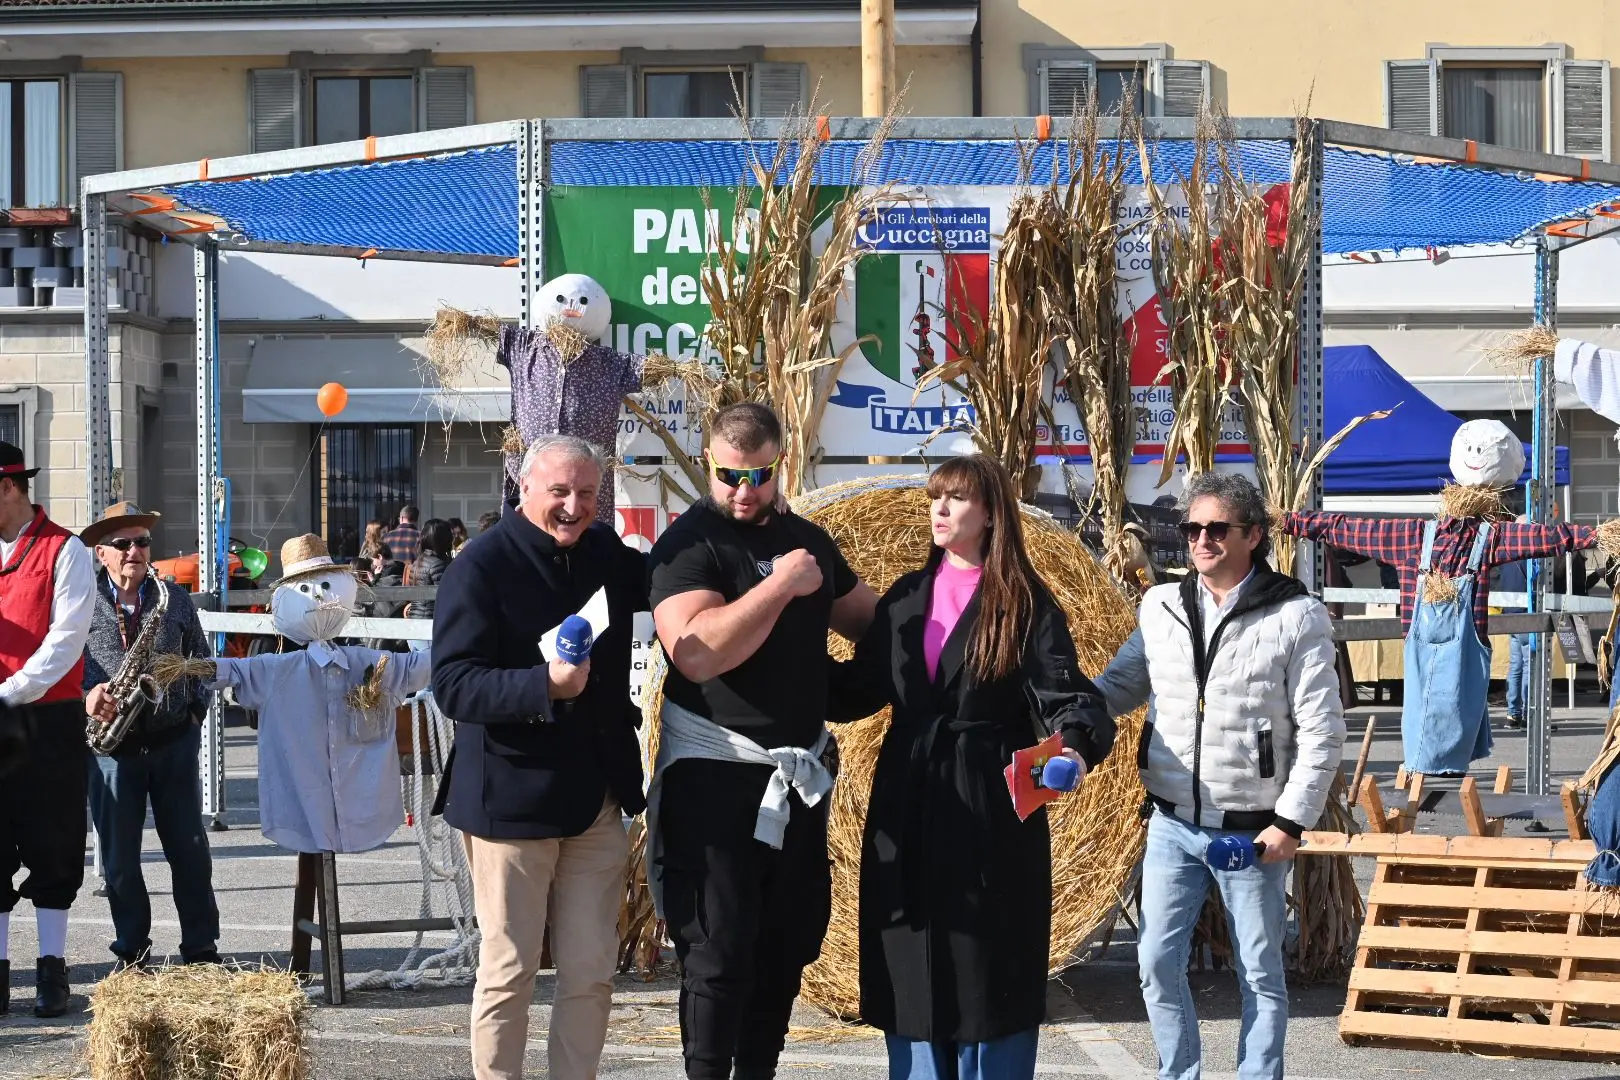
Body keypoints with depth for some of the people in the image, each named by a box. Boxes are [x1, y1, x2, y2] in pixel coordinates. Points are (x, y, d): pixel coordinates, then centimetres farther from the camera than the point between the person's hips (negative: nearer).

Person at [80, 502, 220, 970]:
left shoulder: (175, 599, 7)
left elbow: (202, 659, 17)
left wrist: (196, 710, 7)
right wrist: (86, 696, -20)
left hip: (173, 741, 2)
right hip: (111, 746, -2)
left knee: (190, 848, 5)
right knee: (119, 857, 3)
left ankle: (201, 949, 14)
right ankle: (132, 953, 14)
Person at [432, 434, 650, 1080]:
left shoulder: (606, 555, 7)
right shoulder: (481, 568, -12)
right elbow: (453, 685, -19)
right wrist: (545, 685, -33)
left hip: (597, 798, 6)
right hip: (512, 799, -6)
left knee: (591, 973, 10)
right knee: (508, 972, 3)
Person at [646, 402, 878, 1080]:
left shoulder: (808, 541, 10)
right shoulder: (688, 544, -10)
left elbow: (868, 619, 24)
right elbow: (695, 653, -25)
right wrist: (782, 584, -23)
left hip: (799, 771, 7)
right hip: (714, 773, -7)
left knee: (790, 942, 12)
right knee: (720, 949, -5)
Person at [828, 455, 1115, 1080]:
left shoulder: (1025, 604, -3)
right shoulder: (905, 598, 12)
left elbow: (1064, 694, -14)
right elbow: (857, 690, 13)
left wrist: (1075, 745, -34)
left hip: (991, 811, -4)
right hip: (908, 807, 5)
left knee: (989, 968, 0)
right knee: (911, 967, 8)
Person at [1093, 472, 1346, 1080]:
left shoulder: (1296, 617, -7)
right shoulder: (1161, 608, 5)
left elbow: (1322, 731, -7)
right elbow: (1122, 685, 16)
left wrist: (1291, 820, -12)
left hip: (1252, 830, -4)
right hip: (1172, 825, 4)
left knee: (1260, 973, 6)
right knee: (1157, 963, 4)